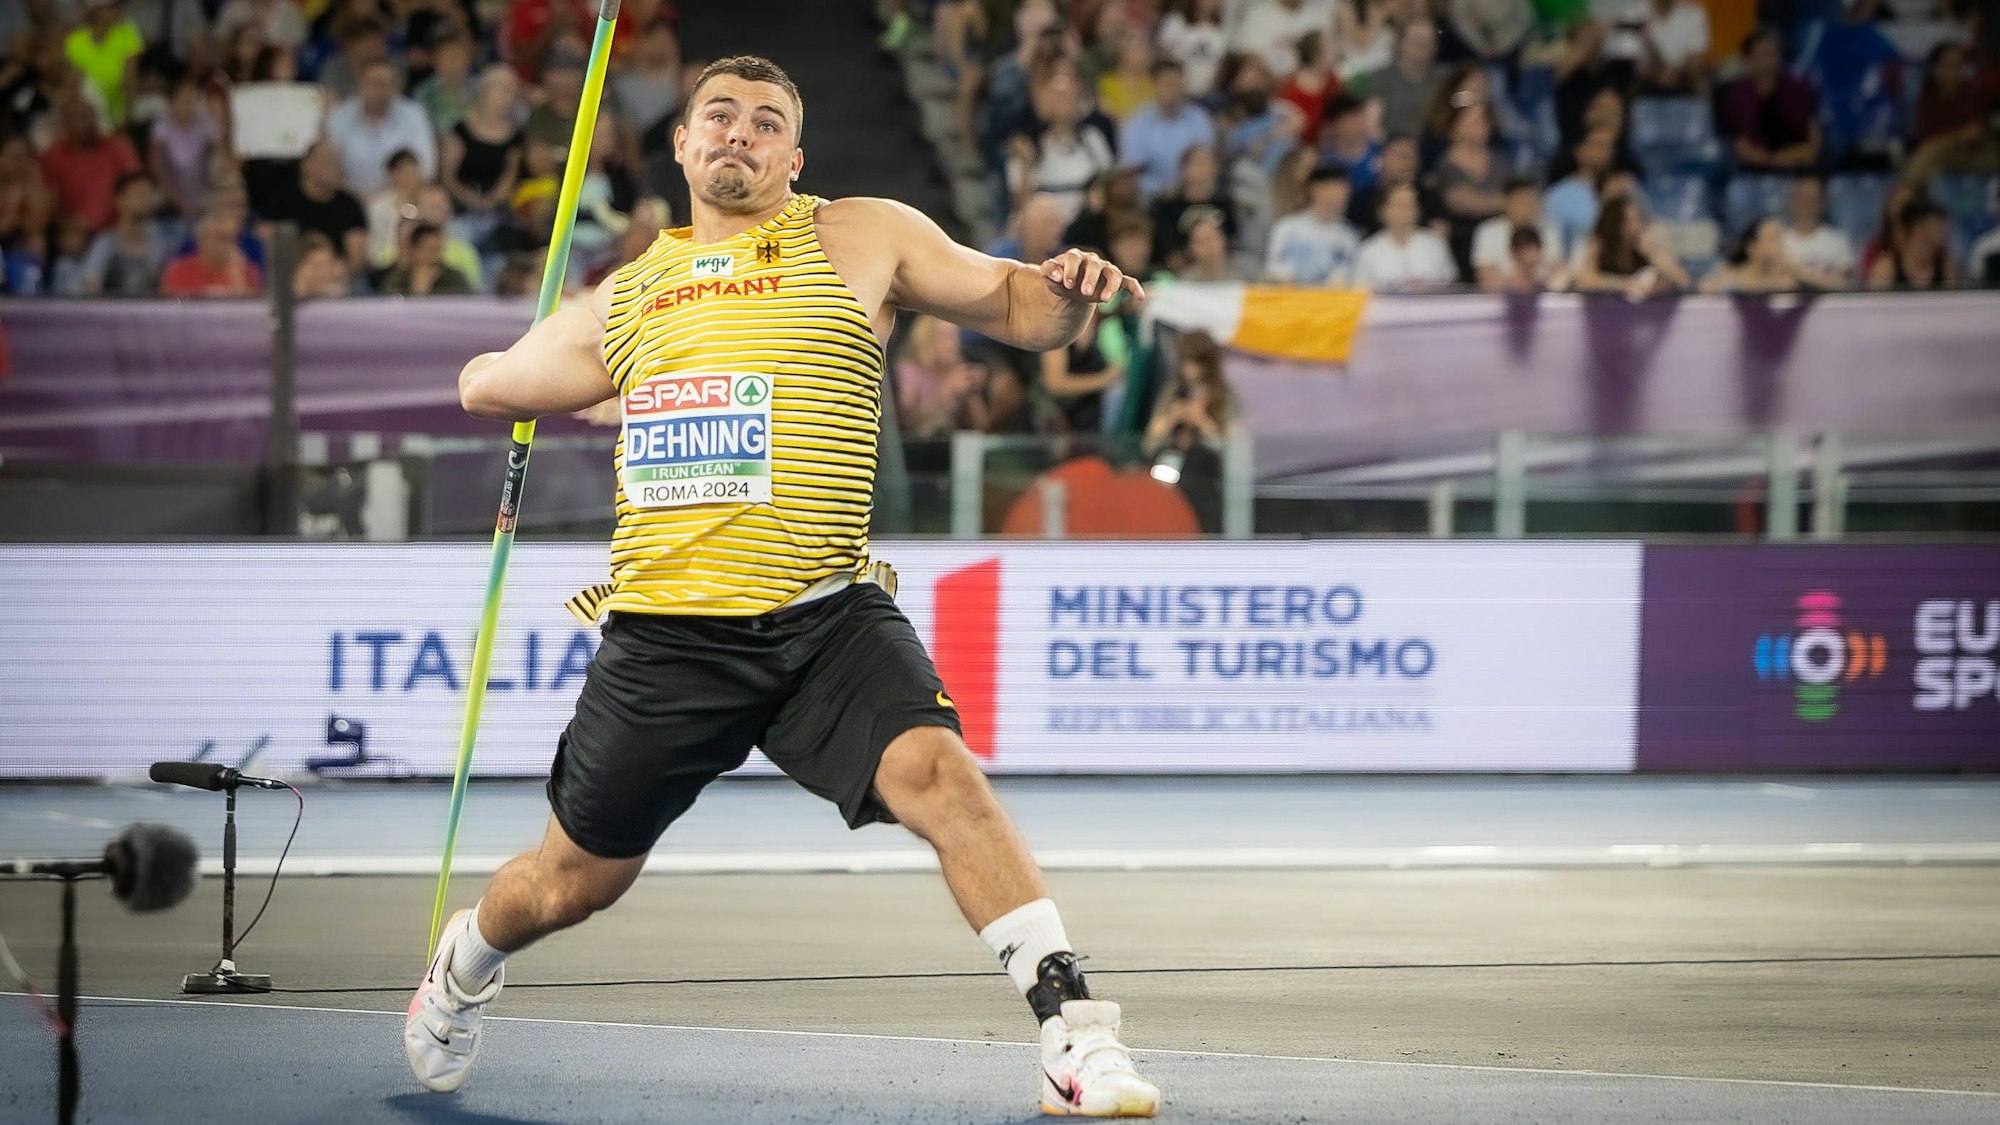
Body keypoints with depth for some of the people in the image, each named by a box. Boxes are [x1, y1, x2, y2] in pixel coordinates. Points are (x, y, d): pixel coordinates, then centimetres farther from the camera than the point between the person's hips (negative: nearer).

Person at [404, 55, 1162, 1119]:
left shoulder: (863, 240, 6)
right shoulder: (625, 298, 14)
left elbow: (1010, 303, 3)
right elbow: (488, 384, 31)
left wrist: (1064, 289, -12)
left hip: (828, 621, -2)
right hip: (666, 636, 2)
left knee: (937, 771, -28)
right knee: (573, 883, 11)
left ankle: (1073, 1034, -27)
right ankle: (464, 962, 45)